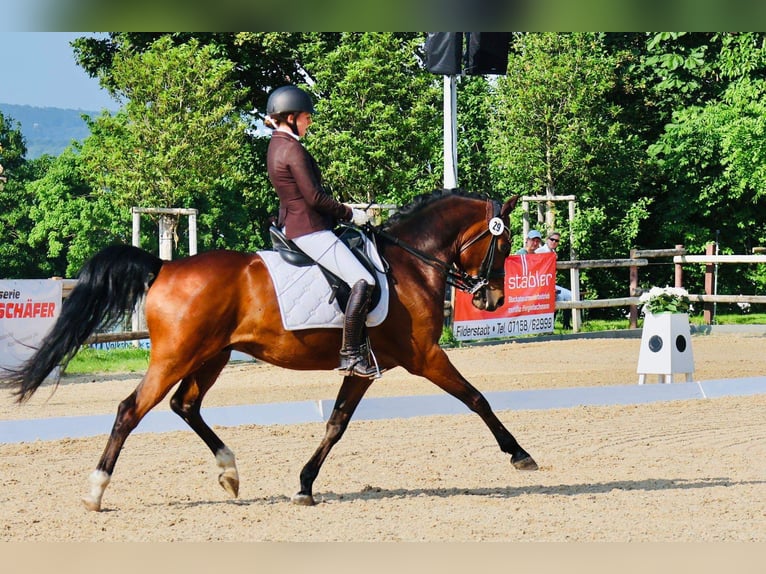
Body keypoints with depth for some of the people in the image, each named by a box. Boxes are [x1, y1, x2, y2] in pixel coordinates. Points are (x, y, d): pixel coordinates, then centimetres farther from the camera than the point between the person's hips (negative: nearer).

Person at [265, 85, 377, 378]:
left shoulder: (276, 146, 15)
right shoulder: (293, 150, -16)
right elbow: (314, 197, -20)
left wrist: (340, 209, 17)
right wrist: (349, 214, -8)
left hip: (291, 226, 11)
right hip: (309, 230, -11)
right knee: (363, 282, -18)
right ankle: (350, 355, -22)